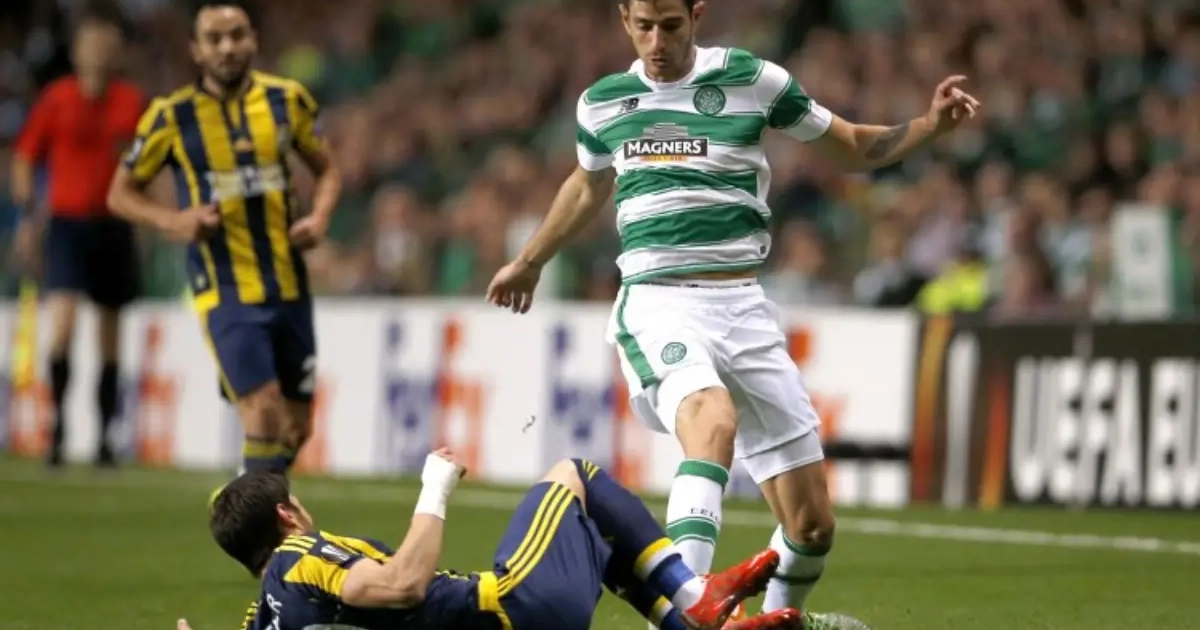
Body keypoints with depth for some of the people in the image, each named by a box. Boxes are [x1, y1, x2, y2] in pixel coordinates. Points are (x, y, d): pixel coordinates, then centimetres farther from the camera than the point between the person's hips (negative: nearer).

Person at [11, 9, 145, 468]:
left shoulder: (132, 102, 3)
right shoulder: (56, 99, -2)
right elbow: (24, 158, 6)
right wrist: (29, 217, 0)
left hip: (114, 227, 2)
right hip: (67, 224, -2)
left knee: (111, 331, 6)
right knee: (62, 321, -18)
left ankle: (105, 433, 14)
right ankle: (58, 420, -5)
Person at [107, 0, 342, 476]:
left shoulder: (288, 100, 3)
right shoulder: (172, 117, -4)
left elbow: (326, 170, 16)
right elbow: (121, 192, 5)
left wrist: (319, 217, -5)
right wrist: (173, 220, -14)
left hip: (290, 289, 4)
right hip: (226, 293, -4)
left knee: (296, 429, 9)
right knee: (265, 412, -21)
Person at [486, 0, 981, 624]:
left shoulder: (753, 81, 2)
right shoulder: (601, 103, 8)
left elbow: (855, 147, 13)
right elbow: (588, 187, 30)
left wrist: (929, 125, -6)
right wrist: (528, 261, 44)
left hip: (741, 306, 1)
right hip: (655, 304, -1)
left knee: (812, 524, 0)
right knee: (713, 420, -37)